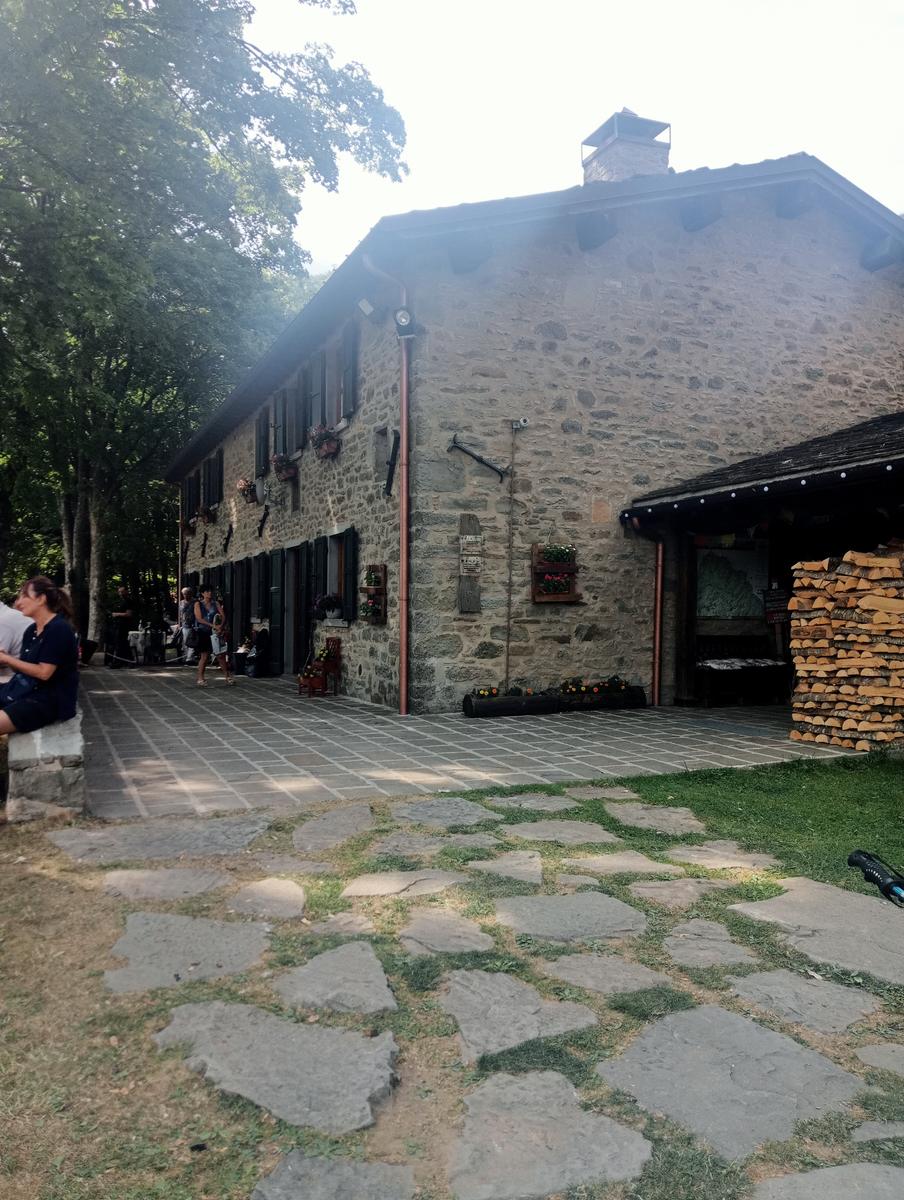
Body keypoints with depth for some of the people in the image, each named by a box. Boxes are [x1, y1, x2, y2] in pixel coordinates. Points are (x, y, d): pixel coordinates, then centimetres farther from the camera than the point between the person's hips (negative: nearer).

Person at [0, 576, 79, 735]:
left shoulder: (59, 629, -15)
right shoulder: (31, 630, 12)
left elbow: (44, 672, -18)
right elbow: (25, 664, 13)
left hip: (50, 700, -9)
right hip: (25, 691, 9)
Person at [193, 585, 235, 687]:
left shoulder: (216, 603, 10)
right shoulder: (198, 604, 2)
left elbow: (223, 616, 3)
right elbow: (199, 618, -8)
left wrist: (221, 626, -17)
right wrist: (213, 625, -17)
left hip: (215, 633, 3)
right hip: (203, 633, -3)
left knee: (221, 655, 0)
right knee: (204, 656, -2)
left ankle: (227, 676, 9)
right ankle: (200, 678, 7)